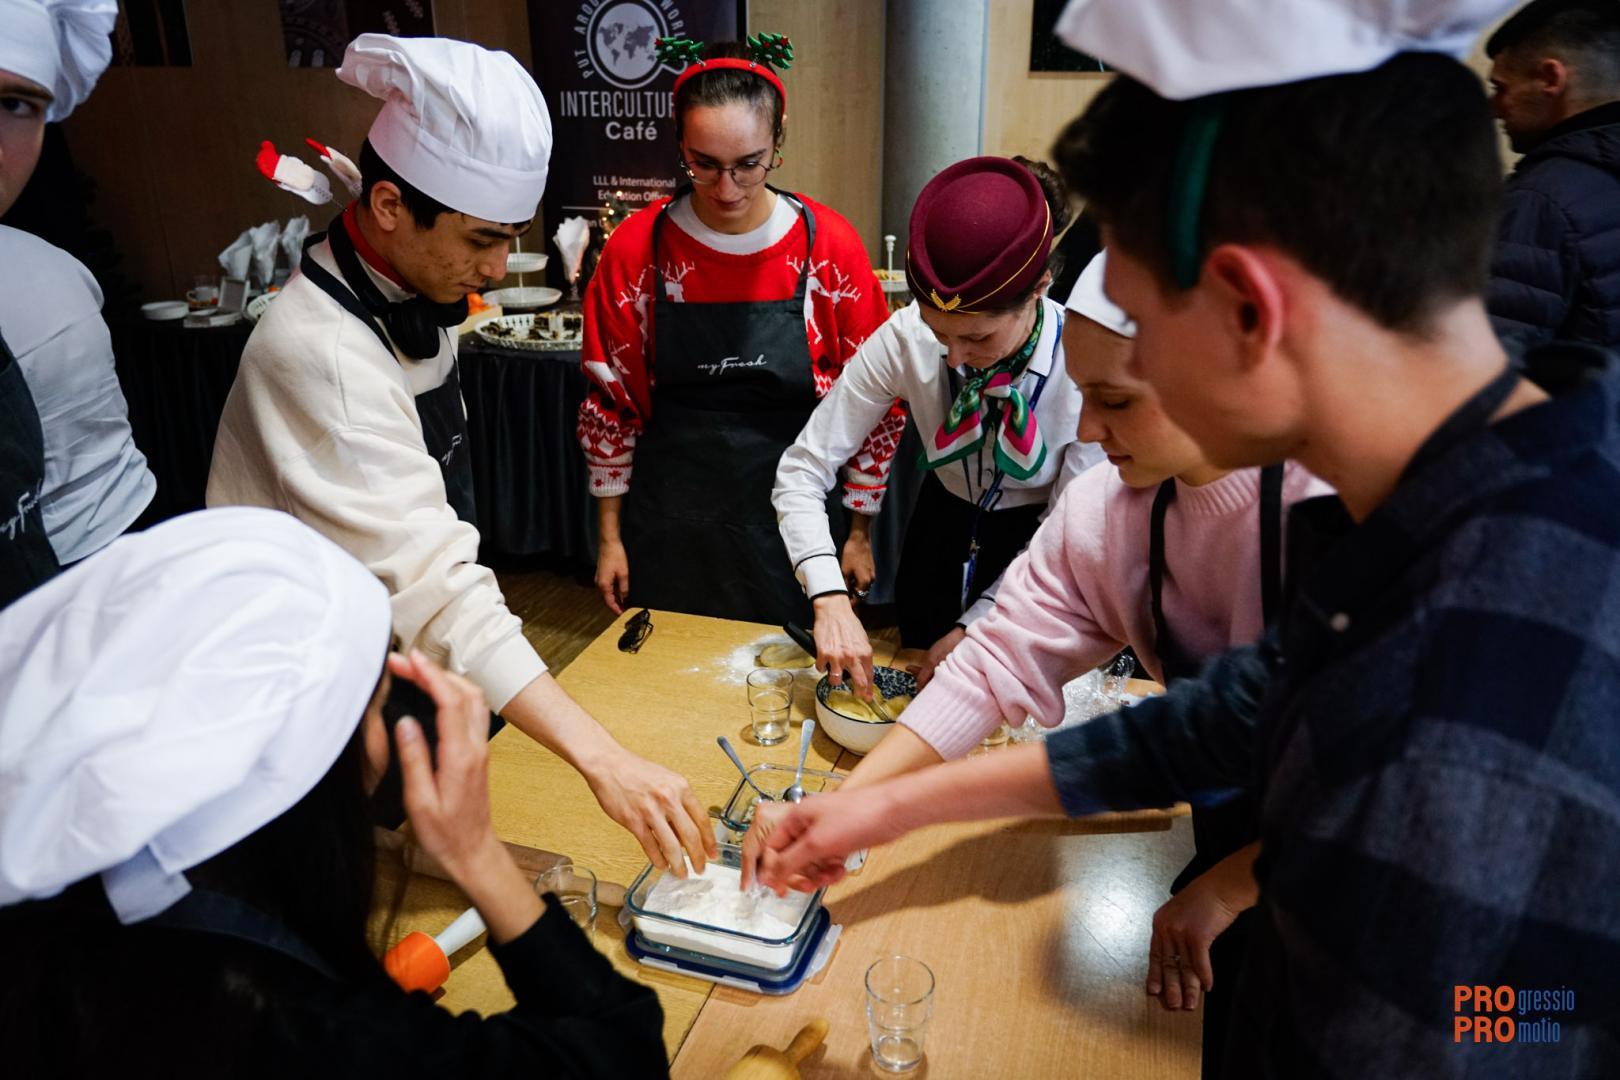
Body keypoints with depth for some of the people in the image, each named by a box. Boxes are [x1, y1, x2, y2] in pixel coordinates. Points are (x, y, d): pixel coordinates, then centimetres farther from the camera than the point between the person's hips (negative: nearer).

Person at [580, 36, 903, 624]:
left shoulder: (829, 245, -9)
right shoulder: (636, 248, -7)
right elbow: (610, 403, 2)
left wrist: (860, 532, 3)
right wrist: (609, 535, 4)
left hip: (787, 525, 0)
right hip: (669, 526, 1)